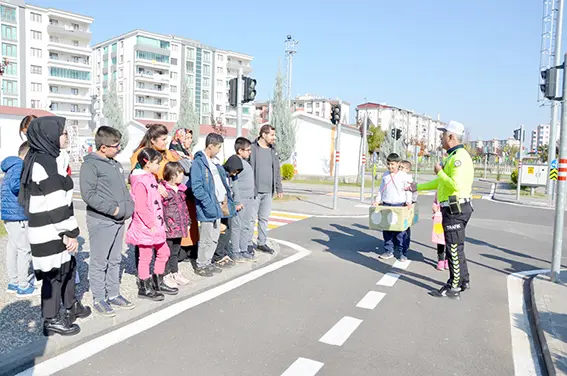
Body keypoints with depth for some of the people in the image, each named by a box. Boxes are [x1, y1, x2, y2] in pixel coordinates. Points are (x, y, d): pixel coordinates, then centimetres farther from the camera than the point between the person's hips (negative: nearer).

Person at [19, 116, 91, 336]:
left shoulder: (48, 159, 11)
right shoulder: (46, 163, -20)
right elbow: (56, 204, -23)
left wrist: (69, 231, 19)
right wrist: (71, 232, -17)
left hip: (53, 229, 10)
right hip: (50, 233, -10)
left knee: (68, 266, 20)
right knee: (54, 274, 3)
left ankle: (71, 306, 37)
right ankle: (52, 320, 17)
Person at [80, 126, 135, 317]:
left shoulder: (116, 164, 15)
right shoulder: (90, 165, -11)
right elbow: (88, 194, -18)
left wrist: (129, 206, 7)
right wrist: (113, 209, -19)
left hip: (119, 220, 8)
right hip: (101, 221, -8)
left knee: (115, 260, 16)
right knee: (99, 262, 3)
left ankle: (113, 295, 28)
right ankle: (99, 299, 15)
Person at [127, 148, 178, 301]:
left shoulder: (151, 177, 13)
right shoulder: (140, 182, -18)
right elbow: (140, 207, -23)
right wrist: (151, 224, -21)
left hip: (156, 226, 10)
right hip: (145, 227, -10)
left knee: (163, 252, 16)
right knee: (146, 257, 3)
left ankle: (158, 284, 30)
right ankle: (144, 289, 18)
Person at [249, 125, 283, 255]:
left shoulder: (273, 150, 12)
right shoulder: (252, 148, -9)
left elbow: (277, 171, 18)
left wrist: (279, 188, 16)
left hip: (268, 191, 6)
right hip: (254, 190, -6)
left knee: (264, 218, 13)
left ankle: (262, 243, 23)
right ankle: (248, 244, 14)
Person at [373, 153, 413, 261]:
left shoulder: (404, 176, -1)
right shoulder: (385, 175, 11)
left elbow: (408, 190, 0)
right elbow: (381, 189, 17)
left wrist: (408, 201, -11)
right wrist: (377, 200, 10)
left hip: (399, 205, -4)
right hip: (386, 205, 4)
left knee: (400, 231, -3)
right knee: (386, 230, 7)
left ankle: (402, 253, 5)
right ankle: (389, 251, 17)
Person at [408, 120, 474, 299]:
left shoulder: (459, 157, -18)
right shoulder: (453, 156, 15)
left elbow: (456, 185, -29)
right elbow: (442, 182, 24)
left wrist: (439, 172, -15)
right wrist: (418, 187, 27)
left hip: (455, 210, -10)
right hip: (453, 209, 10)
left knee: (454, 249, -1)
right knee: (455, 247, 18)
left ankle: (454, 288, 8)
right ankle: (462, 281, 31)